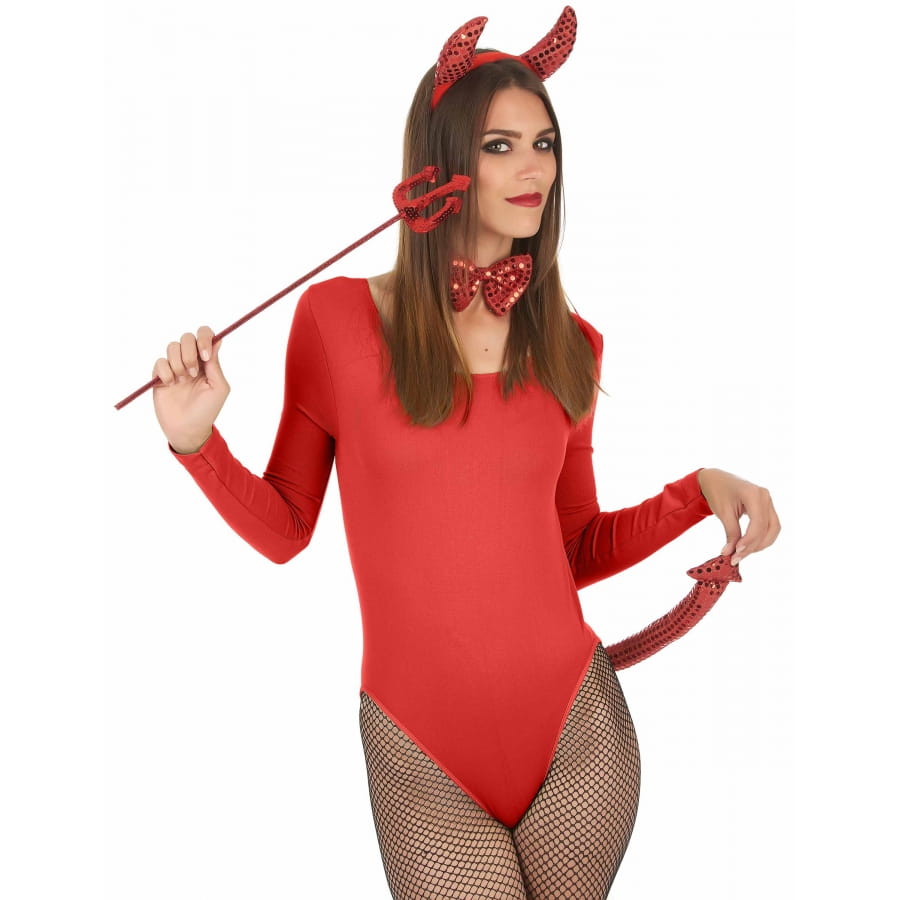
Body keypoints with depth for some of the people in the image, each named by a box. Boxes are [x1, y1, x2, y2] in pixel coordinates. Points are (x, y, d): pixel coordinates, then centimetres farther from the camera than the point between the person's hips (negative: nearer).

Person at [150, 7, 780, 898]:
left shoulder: (569, 345, 3)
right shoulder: (337, 316, -4)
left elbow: (576, 550, 10)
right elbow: (284, 529, 1)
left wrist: (698, 491, -3)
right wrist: (198, 442, -15)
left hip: (578, 729, 3)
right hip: (424, 755, -2)